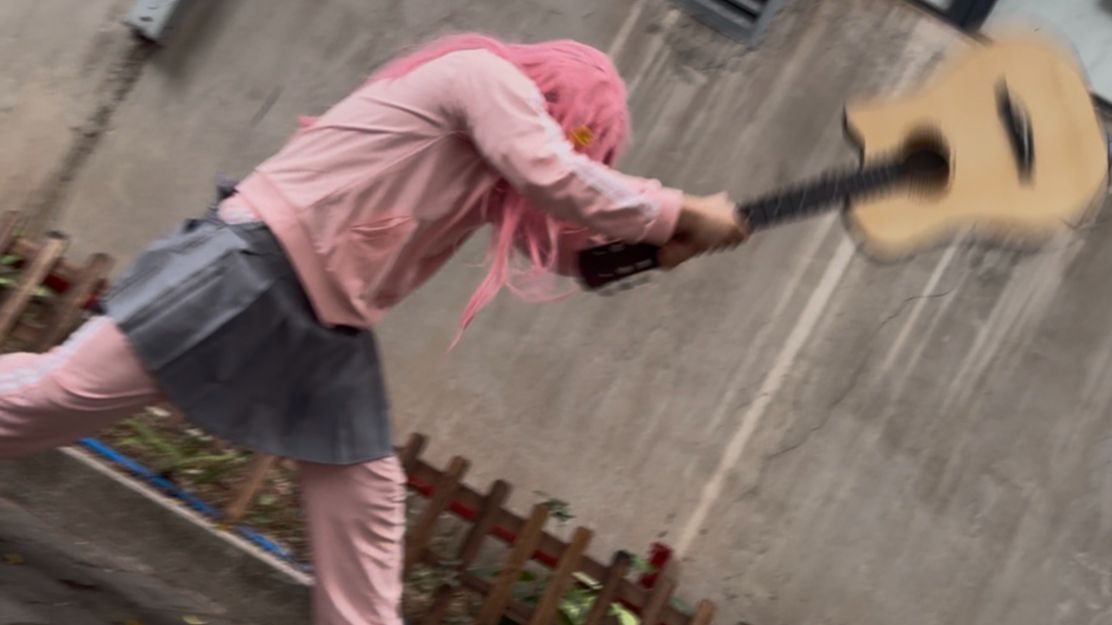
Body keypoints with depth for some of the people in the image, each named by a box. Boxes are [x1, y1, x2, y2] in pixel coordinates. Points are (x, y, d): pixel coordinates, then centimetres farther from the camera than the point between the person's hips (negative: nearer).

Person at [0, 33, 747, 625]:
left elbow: (569, 240, 22)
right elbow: (563, 183, -21)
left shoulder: (501, 170, 18)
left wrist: (667, 238, 8)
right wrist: (681, 210, -11)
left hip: (329, 324, 10)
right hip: (256, 268, -10)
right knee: (62, 392, -9)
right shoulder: (486, 75, -10)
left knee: (367, 494, 8)